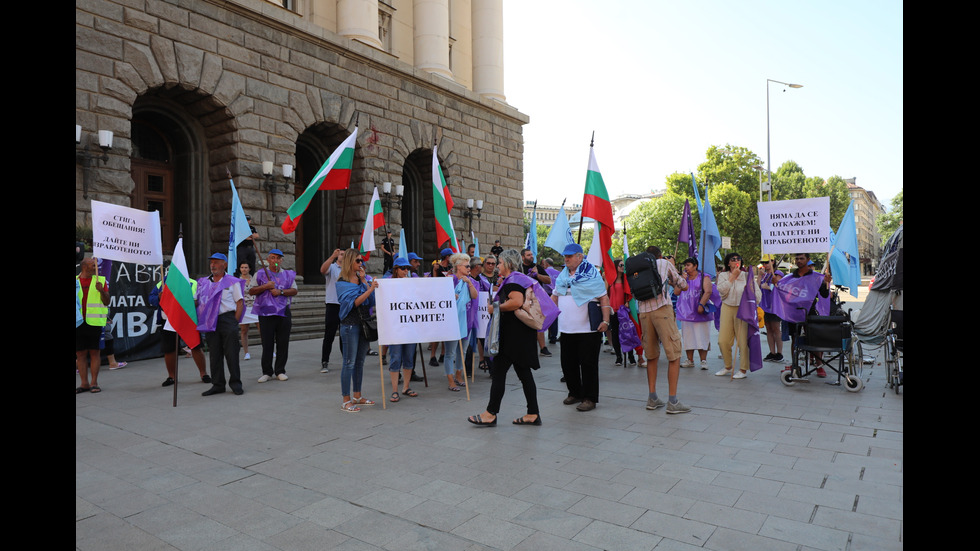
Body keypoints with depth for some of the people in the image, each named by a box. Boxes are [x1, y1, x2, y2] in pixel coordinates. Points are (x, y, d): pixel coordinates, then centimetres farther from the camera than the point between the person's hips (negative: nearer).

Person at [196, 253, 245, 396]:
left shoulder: (232, 282, 4)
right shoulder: (203, 282, 17)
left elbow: (240, 303, 0)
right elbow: (196, 301, 16)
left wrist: (235, 321, -9)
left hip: (227, 318, -4)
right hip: (210, 322, 4)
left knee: (231, 352, -4)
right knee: (214, 354, 6)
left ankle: (235, 383, 6)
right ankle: (217, 385, 13)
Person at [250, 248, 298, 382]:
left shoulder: (288, 274, 11)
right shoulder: (260, 274, 7)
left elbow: (294, 290, 4)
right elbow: (252, 291, 3)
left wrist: (280, 291, -10)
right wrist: (265, 287, -11)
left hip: (284, 312, 2)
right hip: (266, 312, -1)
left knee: (283, 343, 3)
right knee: (267, 344, 0)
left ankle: (280, 371, 14)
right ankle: (267, 372, 10)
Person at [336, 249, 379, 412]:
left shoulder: (362, 279, 12)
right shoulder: (342, 283, -5)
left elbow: (372, 300, 1)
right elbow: (353, 302, -16)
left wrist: (364, 281, -2)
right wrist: (370, 289, -22)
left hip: (364, 323, 7)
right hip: (350, 324, -7)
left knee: (360, 362, 13)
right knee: (349, 363, -3)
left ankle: (357, 396, 24)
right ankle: (346, 401, 3)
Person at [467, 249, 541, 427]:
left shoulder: (512, 280, -14)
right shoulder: (520, 278, 19)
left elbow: (517, 302, -29)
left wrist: (496, 307, -17)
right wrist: (500, 285, 19)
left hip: (513, 335, -11)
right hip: (522, 333, 11)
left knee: (498, 371, -4)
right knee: (524, 372, 11)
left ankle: (491, 414, 2)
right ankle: (533, 414, 15)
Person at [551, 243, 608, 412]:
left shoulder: (591, 273, -4)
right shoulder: (563, 275, 14)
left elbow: (604, 298, -7)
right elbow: (555, 296, 22)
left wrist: (605, 320, -15)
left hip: (588, 329, -6)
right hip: (567, 328, 6)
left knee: (588, 364, -2)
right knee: (568, 363, 11)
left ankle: (589, 398, 9)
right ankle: (575, 393, 28)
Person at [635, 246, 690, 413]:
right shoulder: (664, 263, 13)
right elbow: (683, 285, 20)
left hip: (643, 312, 4)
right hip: (662, 309, -4)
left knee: (652, 356, 15)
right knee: (674, 355, 0)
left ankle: (652, 398, 16)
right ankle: (672, 402, -3)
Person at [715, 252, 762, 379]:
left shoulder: (747, 275, 6)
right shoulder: (723, 275, 9)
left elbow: (757, 291, 3)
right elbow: (721, 290, -9)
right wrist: (733, 277, -8)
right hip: (727, 308, 2)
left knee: (743, 340, -5)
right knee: (723, 340, 1)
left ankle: (743, 370, 5)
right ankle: (728, 367, 19)